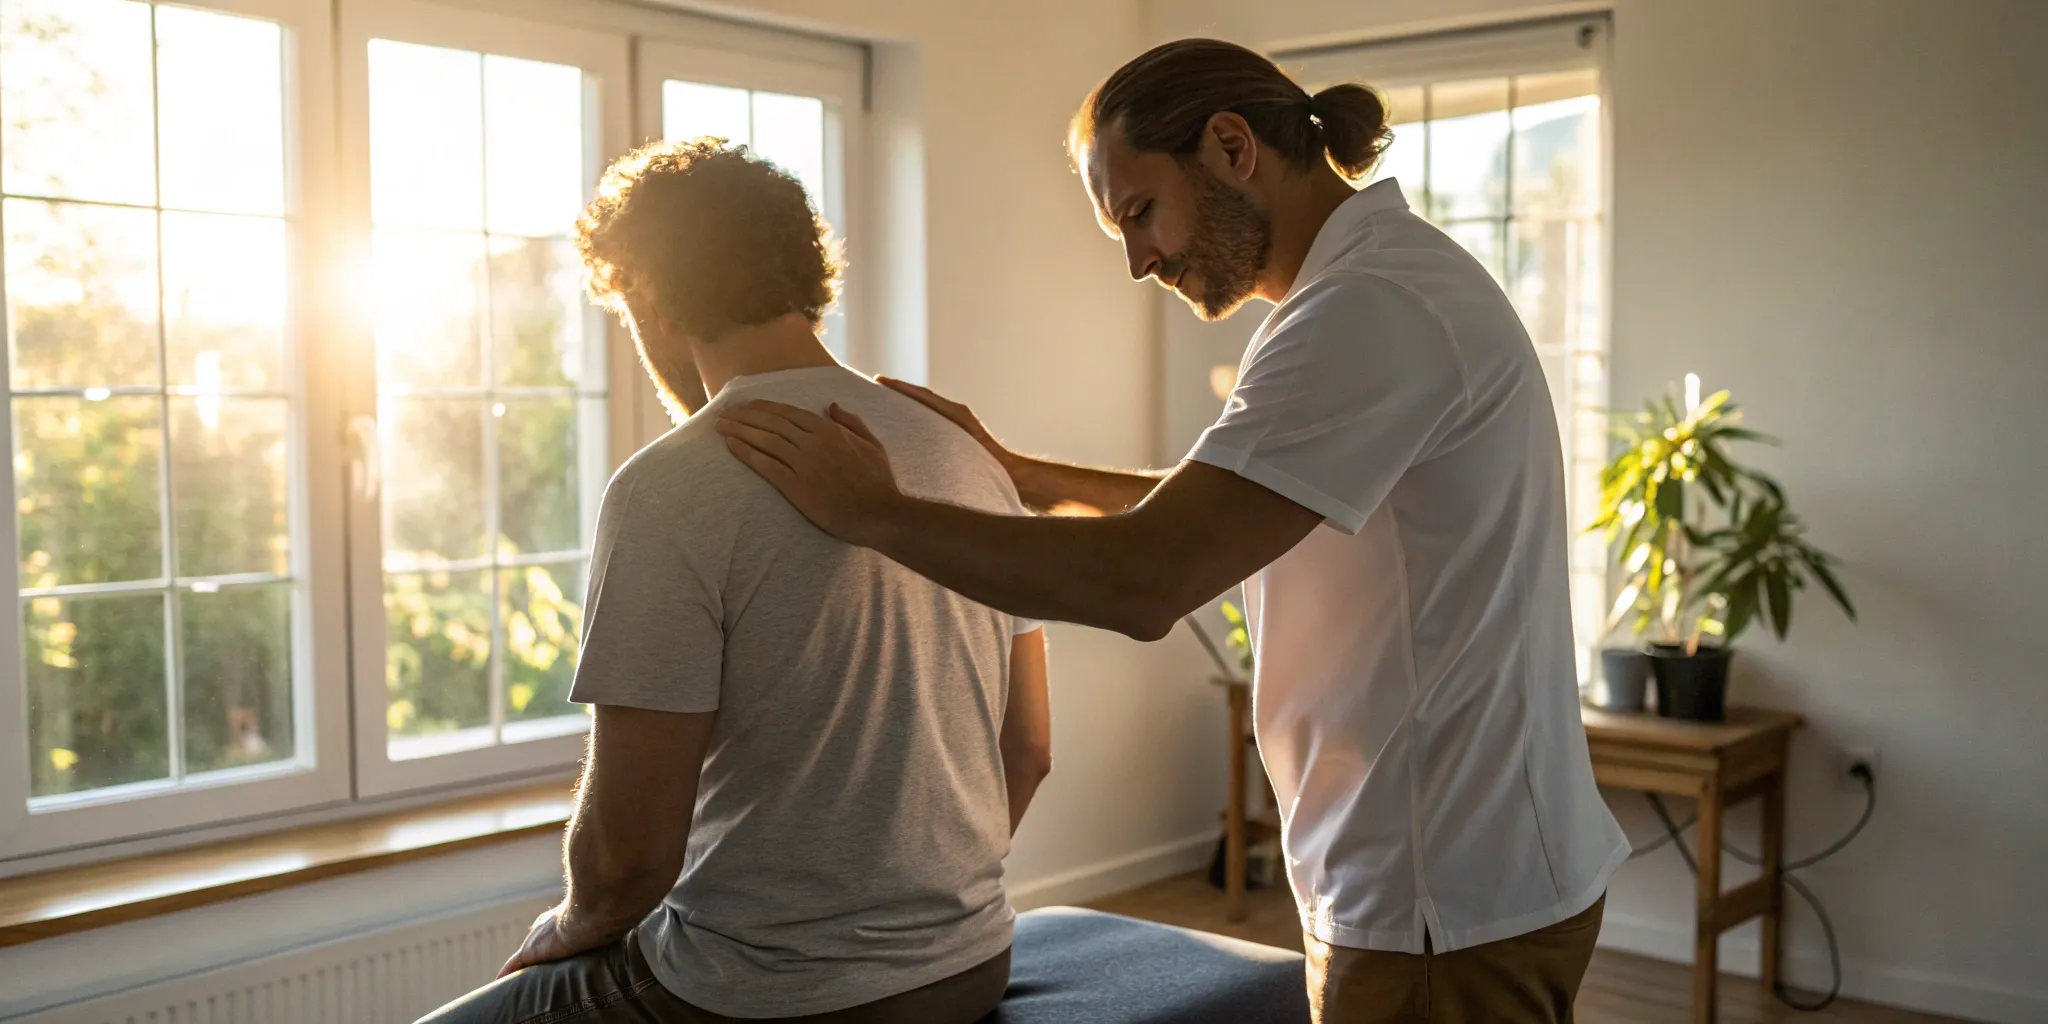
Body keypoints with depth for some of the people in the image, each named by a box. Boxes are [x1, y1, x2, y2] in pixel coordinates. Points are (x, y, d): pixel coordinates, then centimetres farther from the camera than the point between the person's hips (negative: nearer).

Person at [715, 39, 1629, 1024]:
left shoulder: (1372, 306, -22)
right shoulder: (1396, 279, 11)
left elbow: (1143, 581, -28)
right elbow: (1211, 510, 19)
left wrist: (872, 511, -17)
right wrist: (1019, 473, 9)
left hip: (1449, 908, -9)